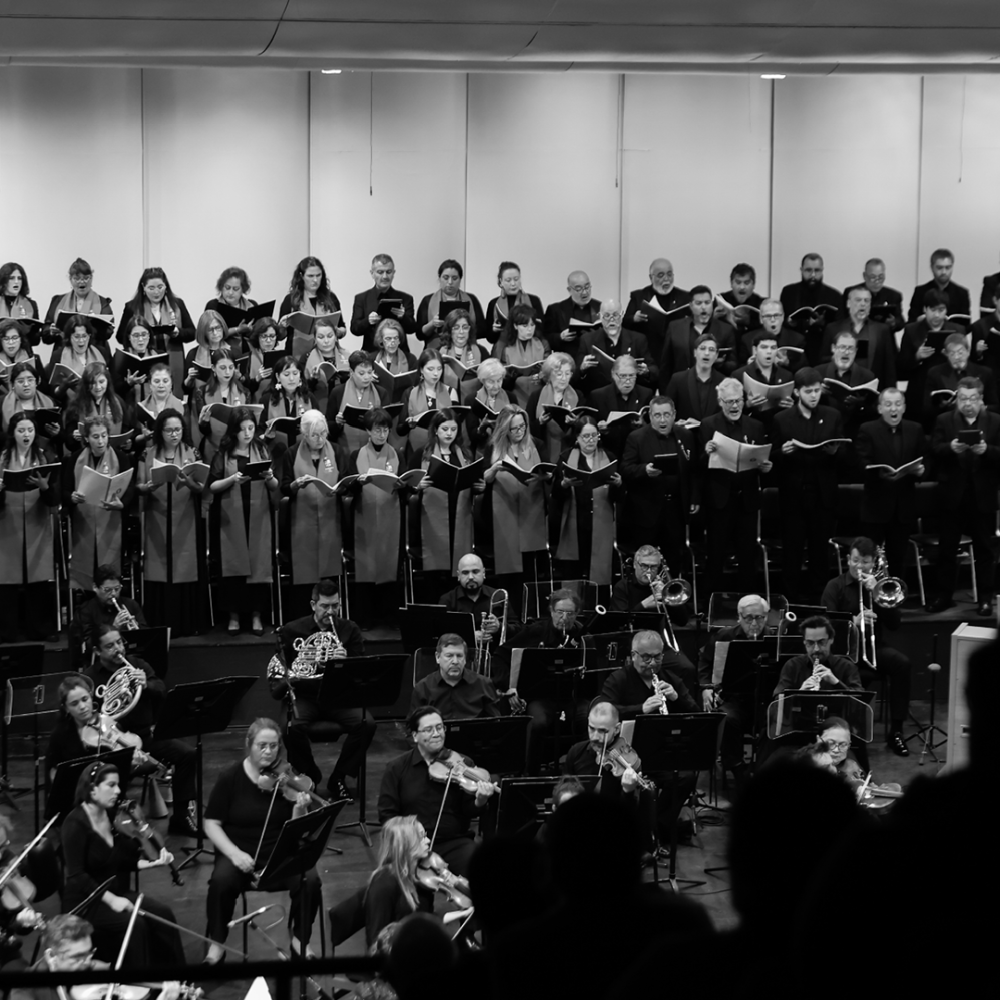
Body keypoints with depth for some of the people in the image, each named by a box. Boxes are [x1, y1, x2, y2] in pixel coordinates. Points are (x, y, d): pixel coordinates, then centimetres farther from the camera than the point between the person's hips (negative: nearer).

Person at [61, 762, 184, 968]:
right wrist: (110, 899, -28)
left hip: (118, 893, 6)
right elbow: (76, 876, -21)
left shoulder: (114, 816, 5)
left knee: (162, 913, -17)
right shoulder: (75, 823, -15)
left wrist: (152, 862, -7)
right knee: (134, 923, -30)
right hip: (85, 900, -6)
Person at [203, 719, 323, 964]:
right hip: (239, 852, -1)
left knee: (310, 881, -26)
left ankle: (300, 939, 1)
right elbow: (211, 824, -4)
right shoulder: (230, 778, -4)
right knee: (222, 881, -32)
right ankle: (217, 944, -8)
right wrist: (234, 853, -18)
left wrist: (300, 810, -25)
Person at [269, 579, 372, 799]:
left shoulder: (350, 630, 8)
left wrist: (346, 663, -21)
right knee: (294, 728, -34)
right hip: (305, 696, -1)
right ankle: (309, 776, -3)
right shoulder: (291, 632, 5)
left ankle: (338, 779, -7)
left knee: (366, 724, -28)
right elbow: (276, 668, 8)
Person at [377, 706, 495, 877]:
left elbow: (468, 812, 1)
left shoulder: (462, 764, 3)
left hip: (455, 842, 0)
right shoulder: (396, 769, 5)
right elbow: (387, 815, 4)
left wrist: (480, 802, -22)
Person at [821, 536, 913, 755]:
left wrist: (876, 594, -10)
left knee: (902, 663, -28)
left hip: (873, 646, 3)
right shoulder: (835, 586, 5)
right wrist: (853, 621, -24)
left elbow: (895, 624, 3)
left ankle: (895, 730, -20)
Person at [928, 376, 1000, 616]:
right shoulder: (944, 421, 5)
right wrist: (950, 448, -25)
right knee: (946, 548, 6)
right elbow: (934, 451, -6)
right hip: (952, 495, 1)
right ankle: (944, 595, 14)